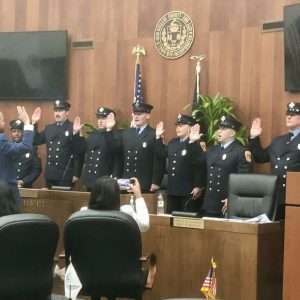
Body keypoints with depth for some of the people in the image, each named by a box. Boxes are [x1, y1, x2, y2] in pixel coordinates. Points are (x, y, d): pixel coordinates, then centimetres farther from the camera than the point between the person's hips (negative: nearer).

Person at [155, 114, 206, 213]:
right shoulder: (173, 142, 14)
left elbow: (200, 167, -17)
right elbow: (161, 153, 21)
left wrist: (198, 187, -20)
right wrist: (158, 137, 14)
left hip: (188, 192, -8)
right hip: (172, 190, 8)